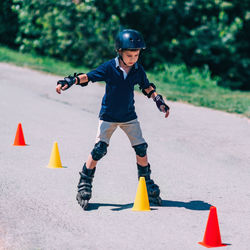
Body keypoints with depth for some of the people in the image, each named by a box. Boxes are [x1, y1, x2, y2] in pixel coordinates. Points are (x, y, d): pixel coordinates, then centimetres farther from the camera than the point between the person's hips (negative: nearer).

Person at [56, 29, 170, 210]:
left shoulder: (138, 70, -5)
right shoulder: (109, 68, -16)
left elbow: (147, 87, 11)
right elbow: (88, 76, -18)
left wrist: (159, 100, 2)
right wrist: (70, 81, -32)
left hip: (129, 116, 3)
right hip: (108, 116, -3)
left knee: (141, 149, 0)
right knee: (99, 149, -10)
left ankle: (147, 186, 18)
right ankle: (84, 186, 3)